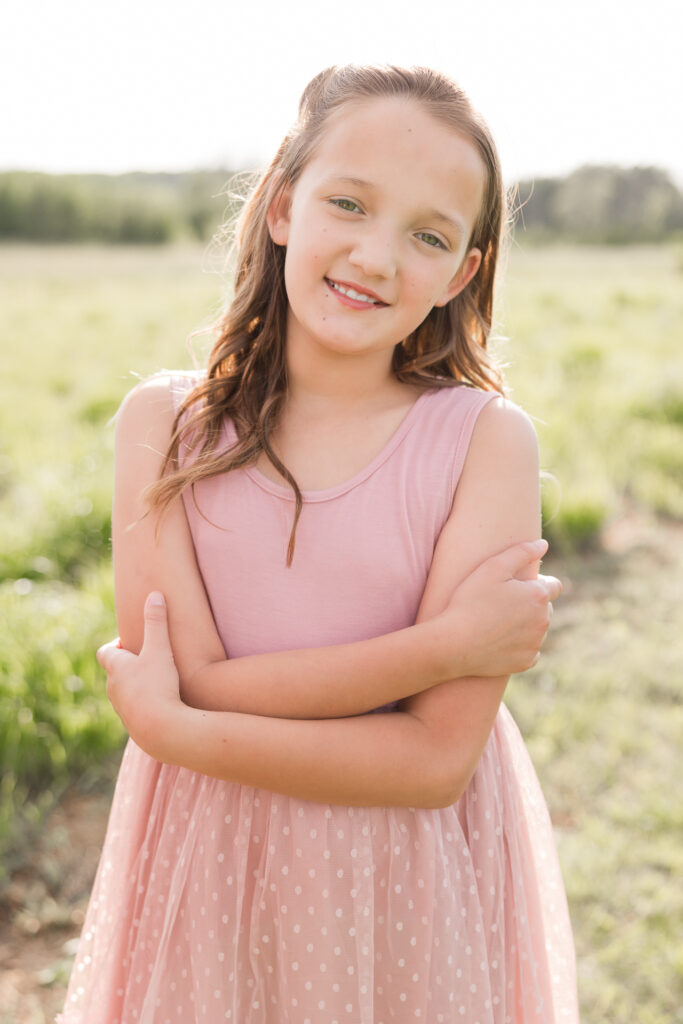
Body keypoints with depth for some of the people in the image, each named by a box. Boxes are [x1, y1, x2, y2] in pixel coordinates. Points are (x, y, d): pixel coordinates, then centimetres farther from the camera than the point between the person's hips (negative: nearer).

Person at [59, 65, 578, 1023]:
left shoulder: (485, 439, -14)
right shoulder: (164, 421, -8)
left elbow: (436, 759, -19)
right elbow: (190, 681, -17)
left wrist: (168, 727, -18)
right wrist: (445, 644, -20)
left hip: (411, 896, -1)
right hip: (207, 876, 2)